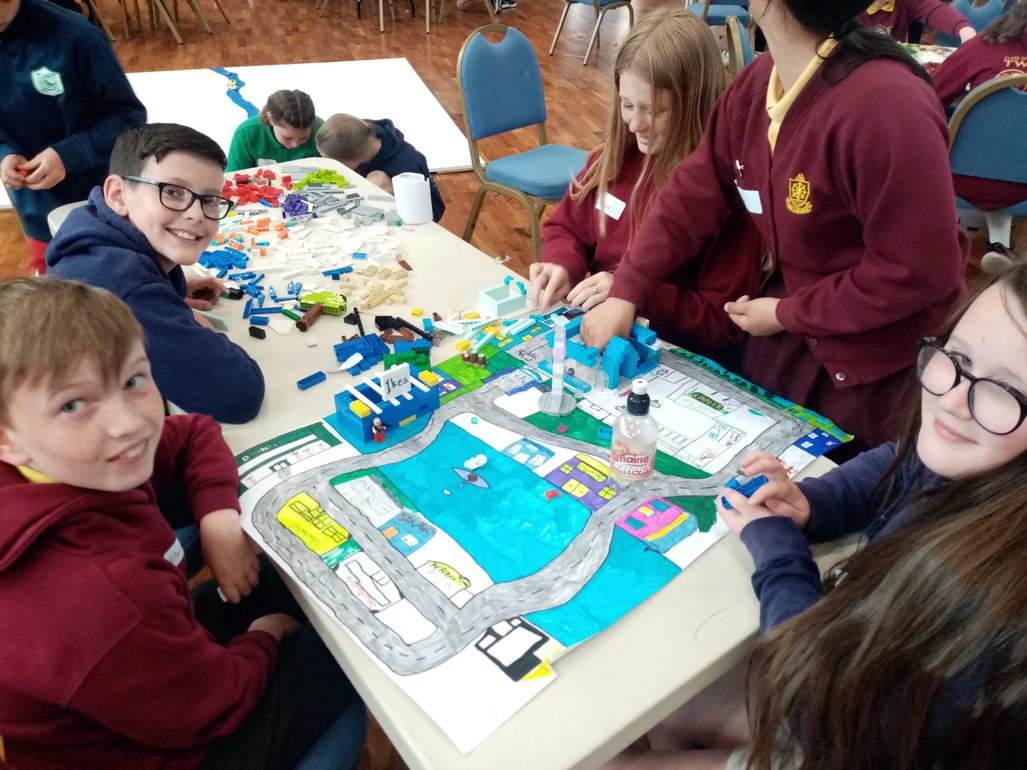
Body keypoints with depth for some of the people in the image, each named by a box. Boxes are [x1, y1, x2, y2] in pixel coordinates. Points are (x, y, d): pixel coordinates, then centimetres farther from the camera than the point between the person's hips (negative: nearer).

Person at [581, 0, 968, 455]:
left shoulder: (887, 107, -32)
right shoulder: (758, 82, -6)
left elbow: (917, 272, -27)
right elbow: (695, 192, -1)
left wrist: (787, 315, -17)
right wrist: (624, 293, -8)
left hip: (885, 355, -7)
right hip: (792, 317, 7)